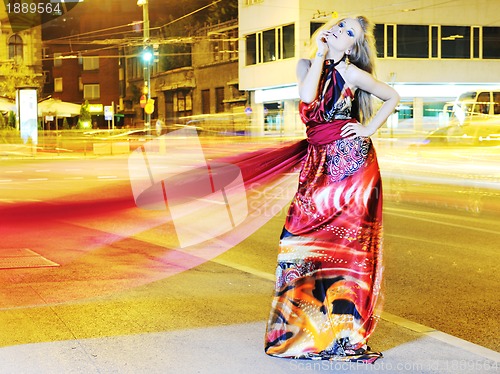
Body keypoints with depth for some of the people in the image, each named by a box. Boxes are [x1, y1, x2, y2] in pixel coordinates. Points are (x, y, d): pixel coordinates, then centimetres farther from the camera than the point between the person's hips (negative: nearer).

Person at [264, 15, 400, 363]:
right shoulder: (307, 64, 8)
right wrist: (320, 53, -7)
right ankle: (302, 319, 13)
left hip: (350, 156, -5)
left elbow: (393, 97, 10)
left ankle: (343, 326, 5)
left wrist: (369, 128, 1)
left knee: (342, 237, -3)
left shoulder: (352, 73, -2)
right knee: (300, 232, 1)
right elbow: (307, 96, -13)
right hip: (320, 160, 5)